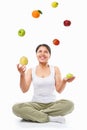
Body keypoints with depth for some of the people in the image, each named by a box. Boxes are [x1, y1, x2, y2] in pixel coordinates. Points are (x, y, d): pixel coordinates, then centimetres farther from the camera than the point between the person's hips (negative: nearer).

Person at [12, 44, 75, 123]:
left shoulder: (55, 69, 4)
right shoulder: (31, 71, 4)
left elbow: (59, 90, 0)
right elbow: (24, 90, -6)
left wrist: (64, 81, -19)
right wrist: (22, 75, -20)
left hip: (52, 104, 1)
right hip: (36, 104, 0)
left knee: (69, 104, -31)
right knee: (16, 108, -29)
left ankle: (31, 115, -23)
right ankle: (51, 118, -26)